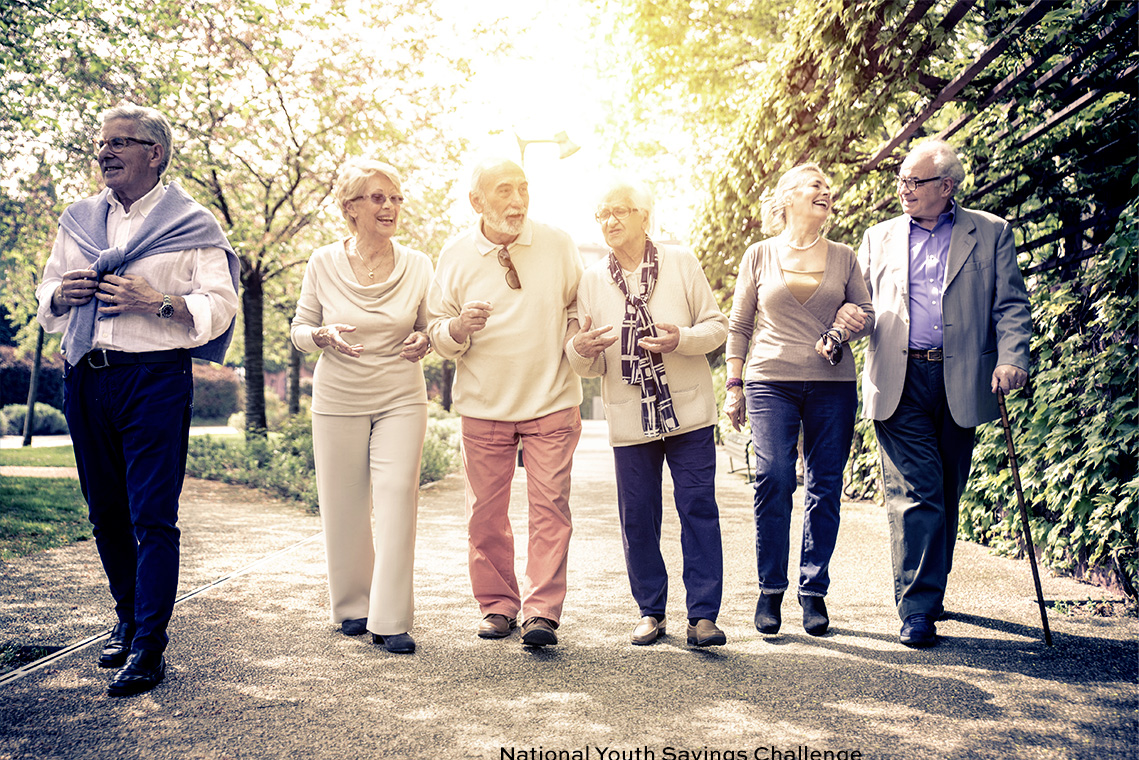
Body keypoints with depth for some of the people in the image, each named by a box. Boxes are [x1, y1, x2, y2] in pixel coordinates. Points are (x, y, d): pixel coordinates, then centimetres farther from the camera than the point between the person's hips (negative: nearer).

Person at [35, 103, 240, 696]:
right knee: (106, 514, 12)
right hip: (85, 378, 5)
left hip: (156, 379, -5)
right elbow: (46, 295, 22)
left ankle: (148, 649, -3)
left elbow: (219, 307, -5)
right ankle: (128, 620, 28)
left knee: (153, 518, -7)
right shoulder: (78, 220, 17)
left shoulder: (191, 224, 2)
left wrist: (156, 301, -19)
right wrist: (62, 294, -1)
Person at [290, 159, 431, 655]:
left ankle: (390, 620, -4)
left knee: (397, 499, -10)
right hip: (338, 399, 0)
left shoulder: (418, 266, -1)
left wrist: (422, 343, -12)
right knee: (343, 507, 5)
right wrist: (324, 336, -17)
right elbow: (299, 330, 6)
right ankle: (353, 607, 24)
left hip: (401, 398, 0)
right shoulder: (323, 263, -2)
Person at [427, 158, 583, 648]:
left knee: (550, 506, -7)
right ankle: (497, 605, 20)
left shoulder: (558, 246, 1)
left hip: (552, 404, 0)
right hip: (484, 406, 1)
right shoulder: (455, 256, 0)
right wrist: (458, 328, -18)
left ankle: (542, 612, -2)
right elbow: (435, 330, 4)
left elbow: (578, 305, 15)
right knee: (486, 512, 5)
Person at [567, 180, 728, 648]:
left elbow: (717, 325, 3)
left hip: (687, 410, -1)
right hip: (629, 417, 2)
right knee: (637, 519, 5)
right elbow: (589, 364, 7)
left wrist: (683, 339, -18)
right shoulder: (592, 280, 7)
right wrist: (580, 350, -17)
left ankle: (703, 614, 3)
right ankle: (651, 611, 19)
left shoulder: (681, 262, 3)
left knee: (699, 510, -3)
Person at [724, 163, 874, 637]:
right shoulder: (760, 255, 9)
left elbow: (868, 314, 18)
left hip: (832, 385, 2)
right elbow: (739, 325, 11)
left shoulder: (843, 257, 13)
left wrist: (855, 322, -5)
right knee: (774, 478, -14)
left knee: (825, 487, -1)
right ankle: (770, 589, -1)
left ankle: (814, 590, 10)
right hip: (771, 382, -2)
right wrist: (734, 385, 5)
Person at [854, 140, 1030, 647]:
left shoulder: (990, 233, 9)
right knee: (915, 493, -7)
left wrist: (1011, 358, -12)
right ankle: (917, 609, -5)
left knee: (946, 495, 10)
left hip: (962, 380, 0)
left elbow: (1011, 304, 4)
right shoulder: (879, 238, 15)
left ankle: (930, 590, 26)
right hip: (900, 383, 0)